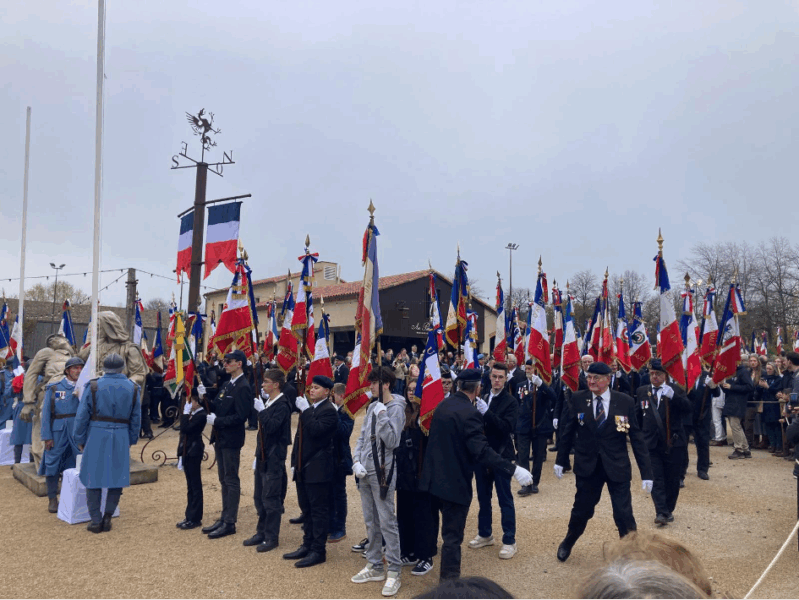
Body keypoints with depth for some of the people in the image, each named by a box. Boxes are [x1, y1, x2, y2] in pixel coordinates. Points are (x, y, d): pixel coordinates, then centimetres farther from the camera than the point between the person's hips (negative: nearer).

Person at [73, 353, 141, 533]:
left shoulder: (93, 386, -4)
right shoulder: (133, 388, 2)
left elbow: (82, 416, -2)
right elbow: (136, 419, 6)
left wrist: (80, 440, 8)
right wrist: (131, 440, 17)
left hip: (96, 437, -1)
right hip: (121, 438, 1)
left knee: (94, 478, 8)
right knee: (117, 477, 12)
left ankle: (96, 521, 10)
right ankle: (107, 518, 12)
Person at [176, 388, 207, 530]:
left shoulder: (201, 415, -16)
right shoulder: (192, 414, 11)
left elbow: (185, 429, -24)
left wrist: (186, 412, -18)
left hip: (194, 452, -9)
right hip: (187, 451, 9)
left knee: (195, 486, -1)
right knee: (191, 486, 15)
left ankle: (195, 519, 7)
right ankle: (190, 516, 24)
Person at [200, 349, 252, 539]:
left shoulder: (243, 387, -17)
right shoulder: (227, 385, 13)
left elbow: (241, 416, -23)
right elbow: (217, 408, 12)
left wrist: (217, 421, -21)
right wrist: (204, 397, -3)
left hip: (231, 440, -9)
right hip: (220, 438, 9)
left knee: (231, 480, 0)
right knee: (224, 480, 16)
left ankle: (229, 523, 8)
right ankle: (224, 518, 27)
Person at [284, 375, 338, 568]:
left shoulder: (328, 411, -12)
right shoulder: (309, 409, 15)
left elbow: (316, 430, -28)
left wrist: (305, 410, -23)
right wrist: (294, 462, 15)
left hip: (318, 470, -9)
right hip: (303, 468, 9)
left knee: (319, 510, 0)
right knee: (307, 509, 16)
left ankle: (318, 551, 7)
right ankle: (307, 546, 27)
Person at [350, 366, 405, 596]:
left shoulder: (396, 408, -12)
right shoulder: (372, 407, 9)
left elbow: (391, 441, -20)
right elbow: (362, 437, 12)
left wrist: (381, 415, -23)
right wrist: (357, 460, 0)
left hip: (382, 471, -7)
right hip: (364, 471, 7)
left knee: (387, 522, -2)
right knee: (370, 522, 16)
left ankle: (394, 572, 9)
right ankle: (375, 566, 29)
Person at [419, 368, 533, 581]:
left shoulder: (443, 405, 4)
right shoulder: (469, 413, -22)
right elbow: (482, 451, -29)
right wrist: (514, 469, -30)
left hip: (436, 478, 9)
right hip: (455, 482, -9)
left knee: (449, 528, 30)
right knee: (452, 535, 2)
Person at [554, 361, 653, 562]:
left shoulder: (625, 402, -9)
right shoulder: (577, 399, -6)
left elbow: (637, 438, -5)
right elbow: (568, 432, 3)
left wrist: (646, 473, -6)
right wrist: (560, 461, 7)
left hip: (617, 467, -1)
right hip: (587, 466, 1)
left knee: (624, 515, 0)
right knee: (581, 511, 15)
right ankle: (567, 543, 42)